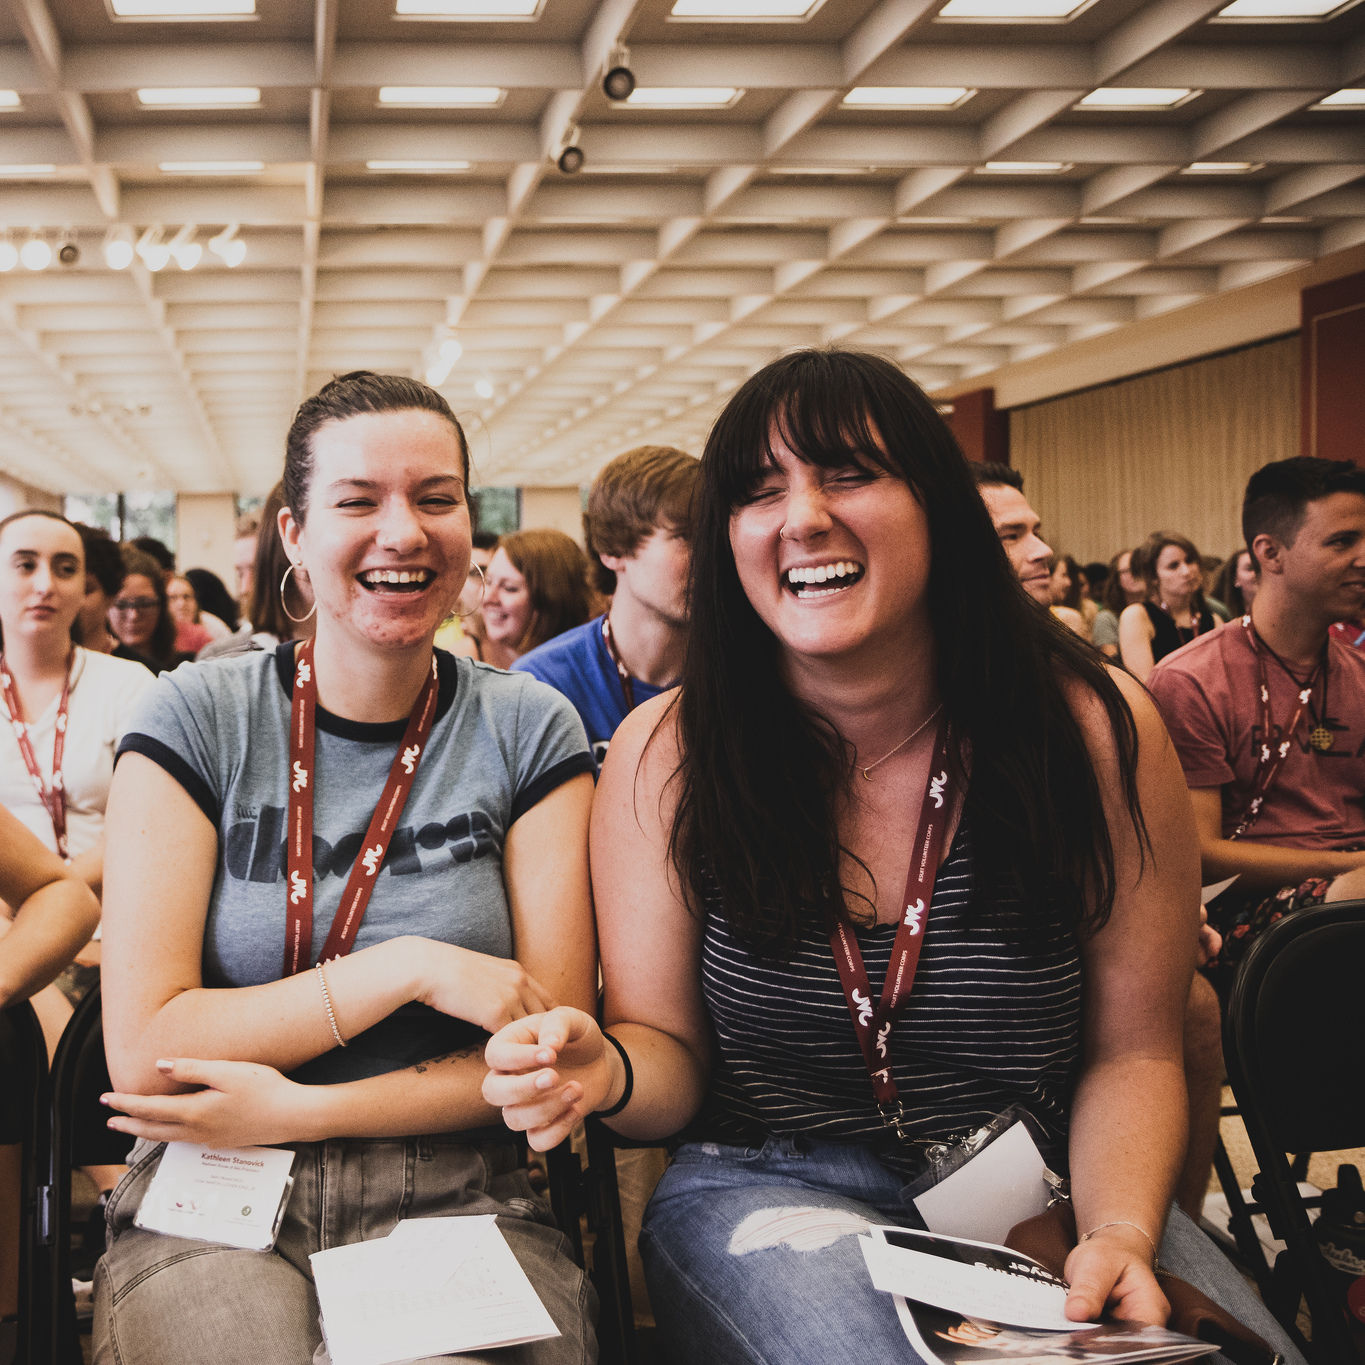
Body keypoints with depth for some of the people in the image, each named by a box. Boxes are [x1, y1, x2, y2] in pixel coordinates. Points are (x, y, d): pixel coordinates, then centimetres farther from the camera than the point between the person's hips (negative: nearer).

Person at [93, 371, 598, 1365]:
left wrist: (293, 1109, -10)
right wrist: (411, 967, -14)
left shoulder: (528, 730, 3)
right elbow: (143, 1049, -6)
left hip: (455, 1196, 1)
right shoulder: (199, 719, 0)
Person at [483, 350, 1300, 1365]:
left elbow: (1132, 1052, -1)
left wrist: (1119, 1233, -19)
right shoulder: (666, 751, -8)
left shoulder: (1096, 728, -7)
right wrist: (608, 1072, -25)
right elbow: (669, 1049, -2)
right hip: (771, 1189, -1)